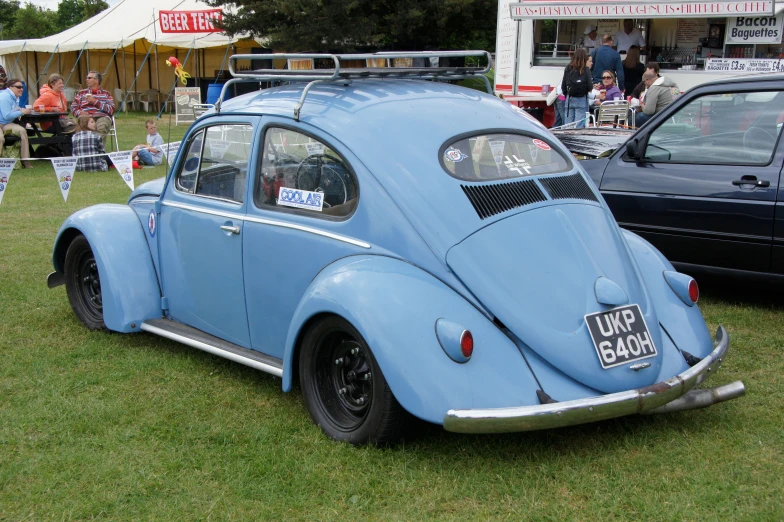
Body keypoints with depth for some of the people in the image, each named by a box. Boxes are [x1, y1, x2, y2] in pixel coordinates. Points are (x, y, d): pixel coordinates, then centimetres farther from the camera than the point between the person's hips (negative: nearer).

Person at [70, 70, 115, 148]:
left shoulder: (106, 94, 22)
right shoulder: (81, 93, 28)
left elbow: (111, 110, 6)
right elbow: (73, 107, 17)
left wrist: (95, 101, 0)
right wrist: (79, 112, -7)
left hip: (102, 116, -1)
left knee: (101, 127, -39)